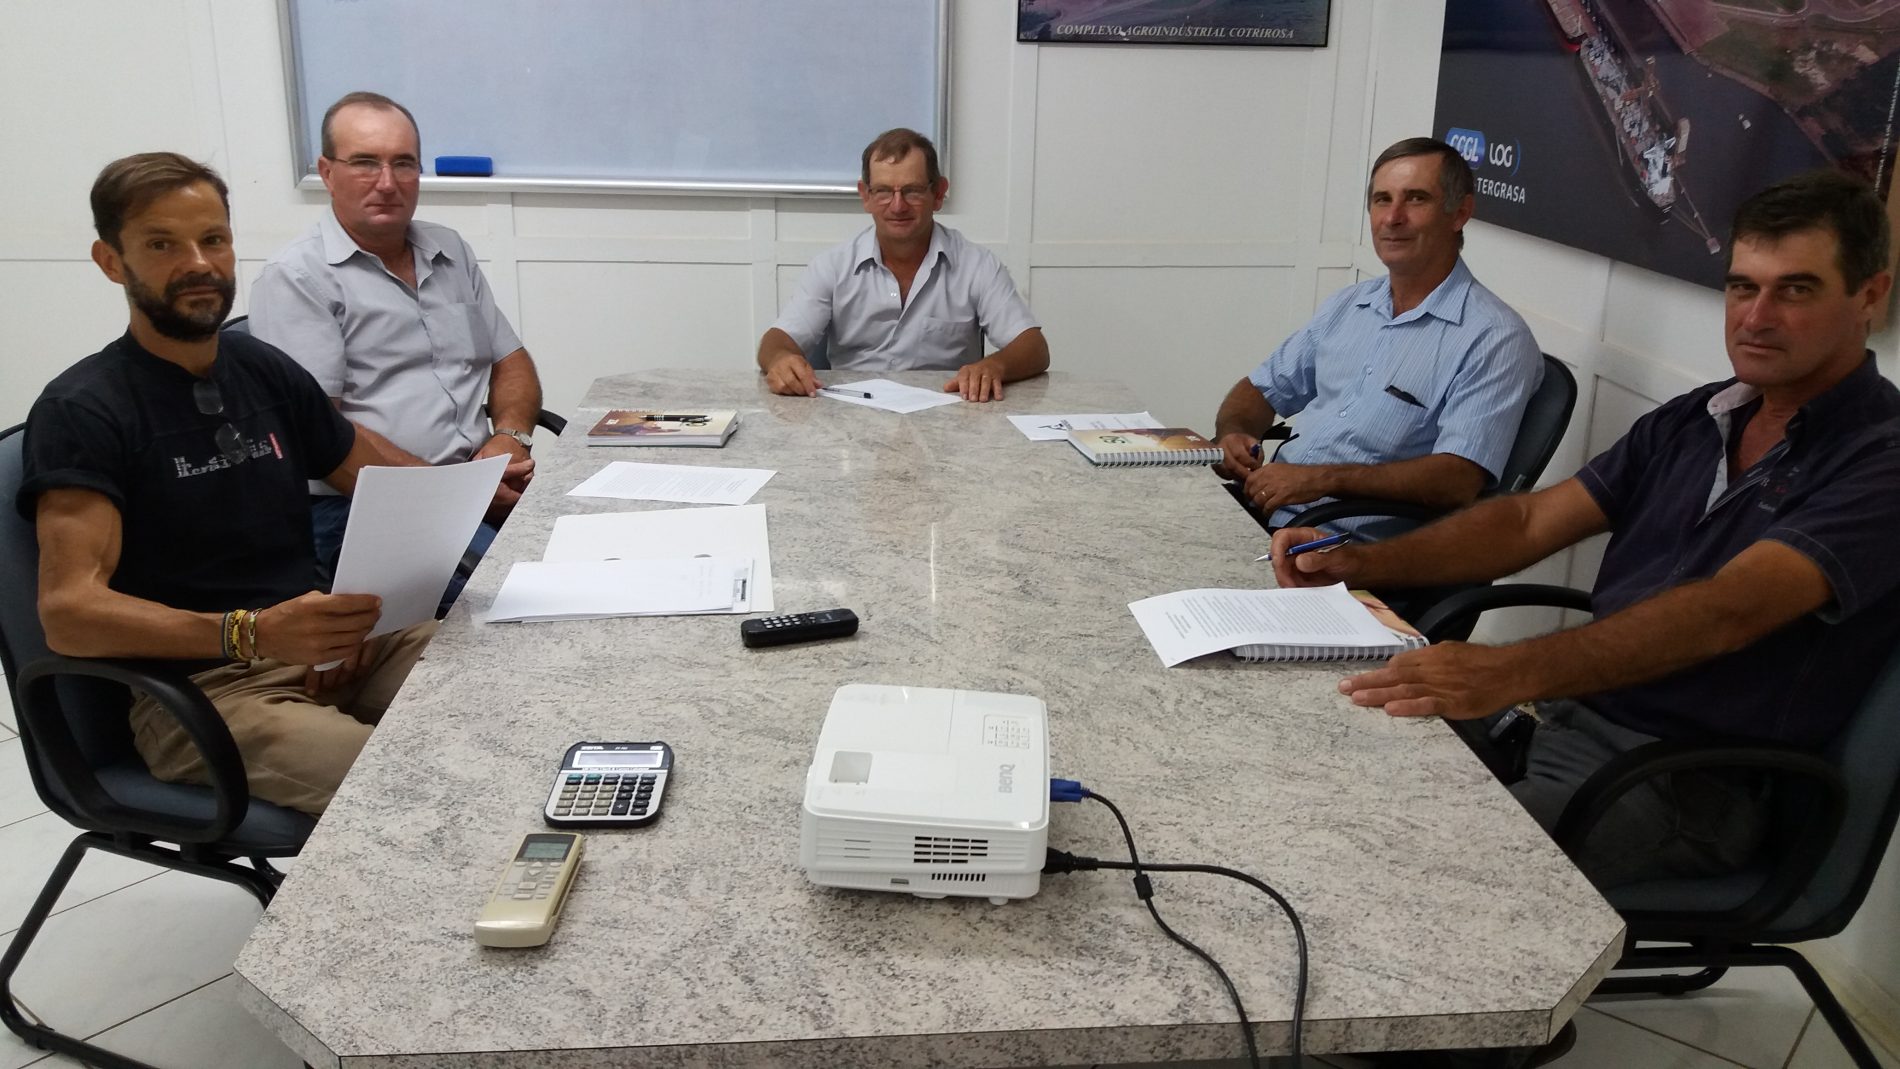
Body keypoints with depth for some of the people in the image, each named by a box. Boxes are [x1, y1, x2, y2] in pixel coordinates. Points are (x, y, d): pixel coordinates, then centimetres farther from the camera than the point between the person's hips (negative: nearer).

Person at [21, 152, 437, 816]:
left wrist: (362, 609, -2)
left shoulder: (267, 372, 13)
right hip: (193, 688, -6)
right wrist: (250, 633, -31)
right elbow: (69, 612, -15)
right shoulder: (83, 411, -5)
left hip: (325, 649, 6)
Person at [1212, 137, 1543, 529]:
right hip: (1257, 506, 8)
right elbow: (1262, 389, 23)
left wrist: (1321, 479, -23)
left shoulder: (1496, 338, -7)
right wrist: (1232, 434, -2)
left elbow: (1459, 480, -17)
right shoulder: (1347, 305, 17)